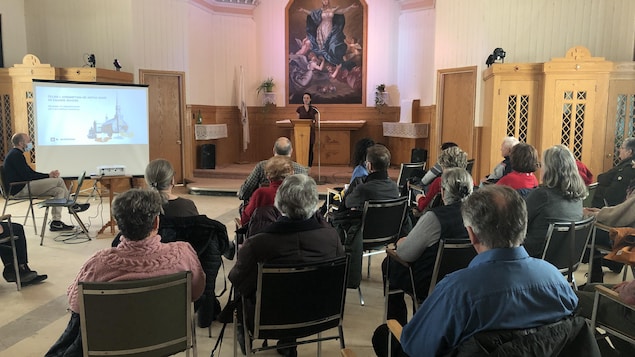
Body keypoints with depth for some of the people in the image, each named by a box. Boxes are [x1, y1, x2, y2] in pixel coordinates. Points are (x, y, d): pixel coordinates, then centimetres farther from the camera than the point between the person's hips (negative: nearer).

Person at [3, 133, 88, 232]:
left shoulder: (16, 154, 20)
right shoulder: (16, 155, -13)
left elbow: (31, 173, 20)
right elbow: (27, 176, -20)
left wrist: (48, 175, 6)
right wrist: (48, 176, -11)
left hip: (23, 188, 11)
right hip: (20, 189, -11)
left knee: (59, 190, 2)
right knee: (58, 181, -13)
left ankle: (56, 223, -3)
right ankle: (73, 205, 4)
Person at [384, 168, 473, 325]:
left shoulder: (434, 217, -26)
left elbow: (405, 254, -17)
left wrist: (400, 243, 7)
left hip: (430, 285, -6)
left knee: (389, 264, 17)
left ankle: (397, 325, 30)